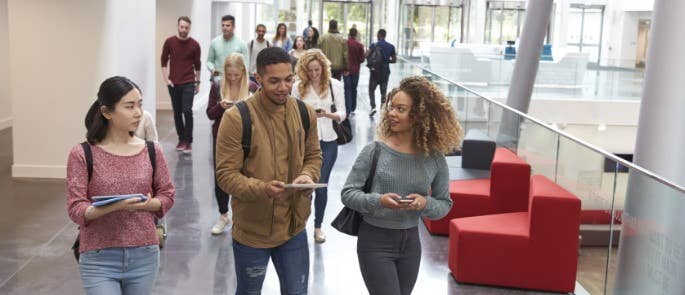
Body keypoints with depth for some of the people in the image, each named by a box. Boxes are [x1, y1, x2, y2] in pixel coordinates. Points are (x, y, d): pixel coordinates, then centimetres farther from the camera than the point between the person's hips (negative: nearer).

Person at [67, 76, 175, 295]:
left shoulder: (152, 151, 1)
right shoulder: (82, 154, -8)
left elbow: (167, 195, 8)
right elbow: (76, 209, -10)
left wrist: (149, 204, -14)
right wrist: (114, 206, -27)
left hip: (144, 256, 3)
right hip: (99, 260, -3)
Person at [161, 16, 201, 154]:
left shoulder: (194, 44, -2)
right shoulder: (169, 42, 0)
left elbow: (197, 65, 7)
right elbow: (164, 61, 6)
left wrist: (197, 82, 11)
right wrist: (166, 79, -1)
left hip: (188, 83, -2)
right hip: (173, 83, 2)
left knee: (187, 111, -11)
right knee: (177, 112, 8)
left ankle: (188, 142, -3)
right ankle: (181, 139, 20)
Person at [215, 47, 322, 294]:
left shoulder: (305, 113, -1)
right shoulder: (237, 118, -18)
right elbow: (226, 174, -17)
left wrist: (308, 176, -13)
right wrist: (262, 189, -33)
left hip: (294, 227, 4)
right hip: (251, 231, -3)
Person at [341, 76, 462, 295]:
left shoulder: (434, 159, -5)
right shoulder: (375, 151, -12)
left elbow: (444, 204, 2)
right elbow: (348, 193, -9)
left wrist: (425, 204, -20)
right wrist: (379, 201, -26)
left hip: (410, 241, 4)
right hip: (375, 240, -4)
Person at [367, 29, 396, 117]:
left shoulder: (374, 45, -8)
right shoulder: (391, 47, 1)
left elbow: (366, 56, -18)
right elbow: (394, 60, 5)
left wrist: (369, 62, 1)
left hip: (375, 70, -3)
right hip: (385, 71, 3)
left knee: (372, 89, 9)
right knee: (383, 91, 10)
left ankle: (373, 107, -6)